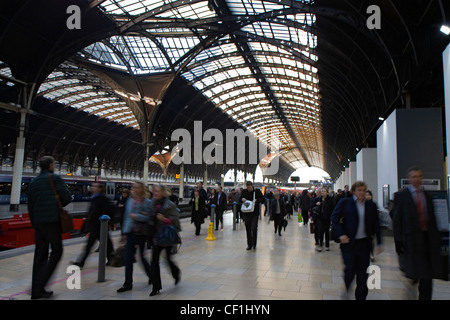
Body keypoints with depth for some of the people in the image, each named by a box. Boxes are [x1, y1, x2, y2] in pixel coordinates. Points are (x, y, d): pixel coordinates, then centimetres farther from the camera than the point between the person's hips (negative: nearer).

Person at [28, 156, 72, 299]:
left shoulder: (33, 182, 12)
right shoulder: (55, 178, -6)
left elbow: (30, 205, 14)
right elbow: (68, 197, -9)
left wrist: (33, 223, 20)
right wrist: (59, 205, 12)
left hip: (38, 222, 6)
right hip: (52, 220, -6)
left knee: (40, 254, 10)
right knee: (56, 251, 3)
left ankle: (36, 290, 13)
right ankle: (40, 285, -7)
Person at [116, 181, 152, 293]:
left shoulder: (147, 202, -8)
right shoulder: (130, 201, 8)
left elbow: (148, 218, -14)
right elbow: (126, 217, 12)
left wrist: (135, 216, -18)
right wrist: (124, 233, 11)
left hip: (141, 233, -4)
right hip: (131, 232, 5)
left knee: (141, 256, 8)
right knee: (128, 258, 3)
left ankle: (151, 275, 34)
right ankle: (128, 284, 13)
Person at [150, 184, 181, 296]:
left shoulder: (170, 205, -11)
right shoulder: (154, 204, 6)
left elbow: (175, 219, -14)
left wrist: (164, 219, -25)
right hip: (156, 236, 5)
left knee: (168, 258, 8)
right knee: (154, 260, 0)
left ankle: (176, 273, 41)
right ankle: (156, 287, 10)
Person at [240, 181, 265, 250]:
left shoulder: (257, 191, -2)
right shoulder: (244, 191, 5)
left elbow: (263, 200, 0)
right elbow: (240, 199, 15)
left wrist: (256, 200, -17)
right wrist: (242, 199, -7)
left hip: (255, 213, -3)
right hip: (246, 213, 3)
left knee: (254, 228, -10)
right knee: (248, 229, 8)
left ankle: (254, 244, 8)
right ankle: (249, 244, 20)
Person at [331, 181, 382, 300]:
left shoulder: (371, 205, 6)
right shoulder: (345, 202, -3)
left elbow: (376, 225, 10)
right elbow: (334, 218, -4)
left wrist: (379, 243, 7)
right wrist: (340, 234, -14)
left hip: (364, 243, 3)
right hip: (349, 242, -3)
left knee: (363, 271, 7)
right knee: (350, 269, 0)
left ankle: (361, 296, 23)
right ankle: (346, 289, 29)